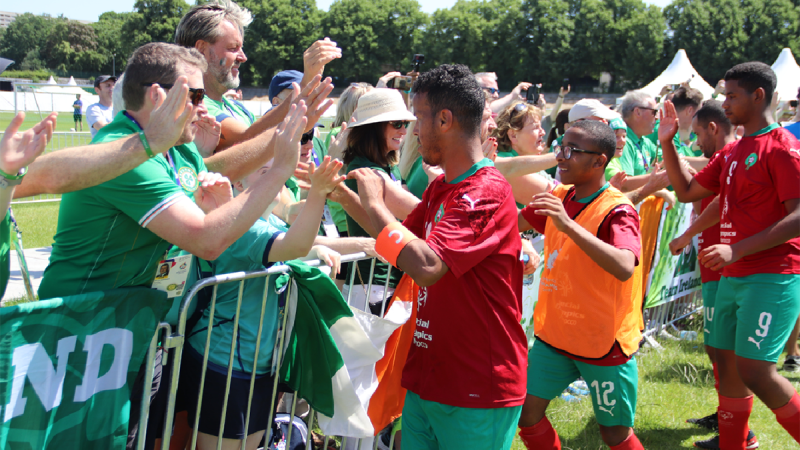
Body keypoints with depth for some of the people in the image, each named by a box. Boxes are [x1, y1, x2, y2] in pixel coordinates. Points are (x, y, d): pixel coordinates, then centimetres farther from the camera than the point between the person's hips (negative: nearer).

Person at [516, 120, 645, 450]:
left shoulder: (617, 211, -19)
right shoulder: (558, 198, 2)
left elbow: (624, 268, -37)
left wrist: (569, 225, -44)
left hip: (604, 344, -6)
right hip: (554, 335, 6)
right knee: (526, 412, 2)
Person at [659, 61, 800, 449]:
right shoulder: (731, 152, 14)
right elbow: (688, 191, 21)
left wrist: (737, 249, -25)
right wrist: (667, 144, 10)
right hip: (732, 276, 8)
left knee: (754, 371, -15)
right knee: (727, 366, 12)